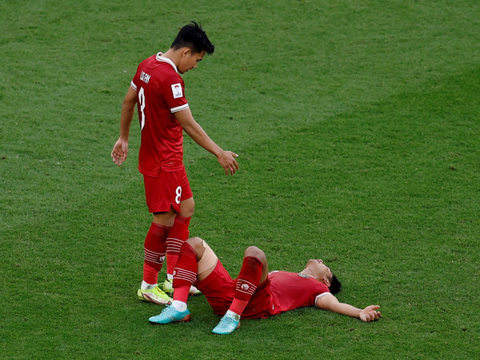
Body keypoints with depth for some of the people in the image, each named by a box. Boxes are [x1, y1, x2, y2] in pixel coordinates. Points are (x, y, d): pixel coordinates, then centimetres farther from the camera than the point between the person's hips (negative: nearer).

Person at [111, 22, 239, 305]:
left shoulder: (148, 65, 5)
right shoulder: (169, 79, -24)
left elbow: (129, 101, 16)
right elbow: (188, 124, -22)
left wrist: (124, 138, 27)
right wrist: (219, 153, -16)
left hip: (170, 158, 10)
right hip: (163, 162, -10)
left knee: (186, 208, 16)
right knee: (165, 220, -2)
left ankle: (173, 277, 20)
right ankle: (148, 286, 8)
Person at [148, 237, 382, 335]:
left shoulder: (316, 288, 23)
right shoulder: (281, 274, 41)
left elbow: (334, 304, 5)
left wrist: (361, 313, -17)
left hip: (255, 303, -7)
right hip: (225, 295, 7)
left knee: (254, 253, -32)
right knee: (194, 244, 3)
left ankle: (232, 317, -32)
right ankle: (179, 307, -17)